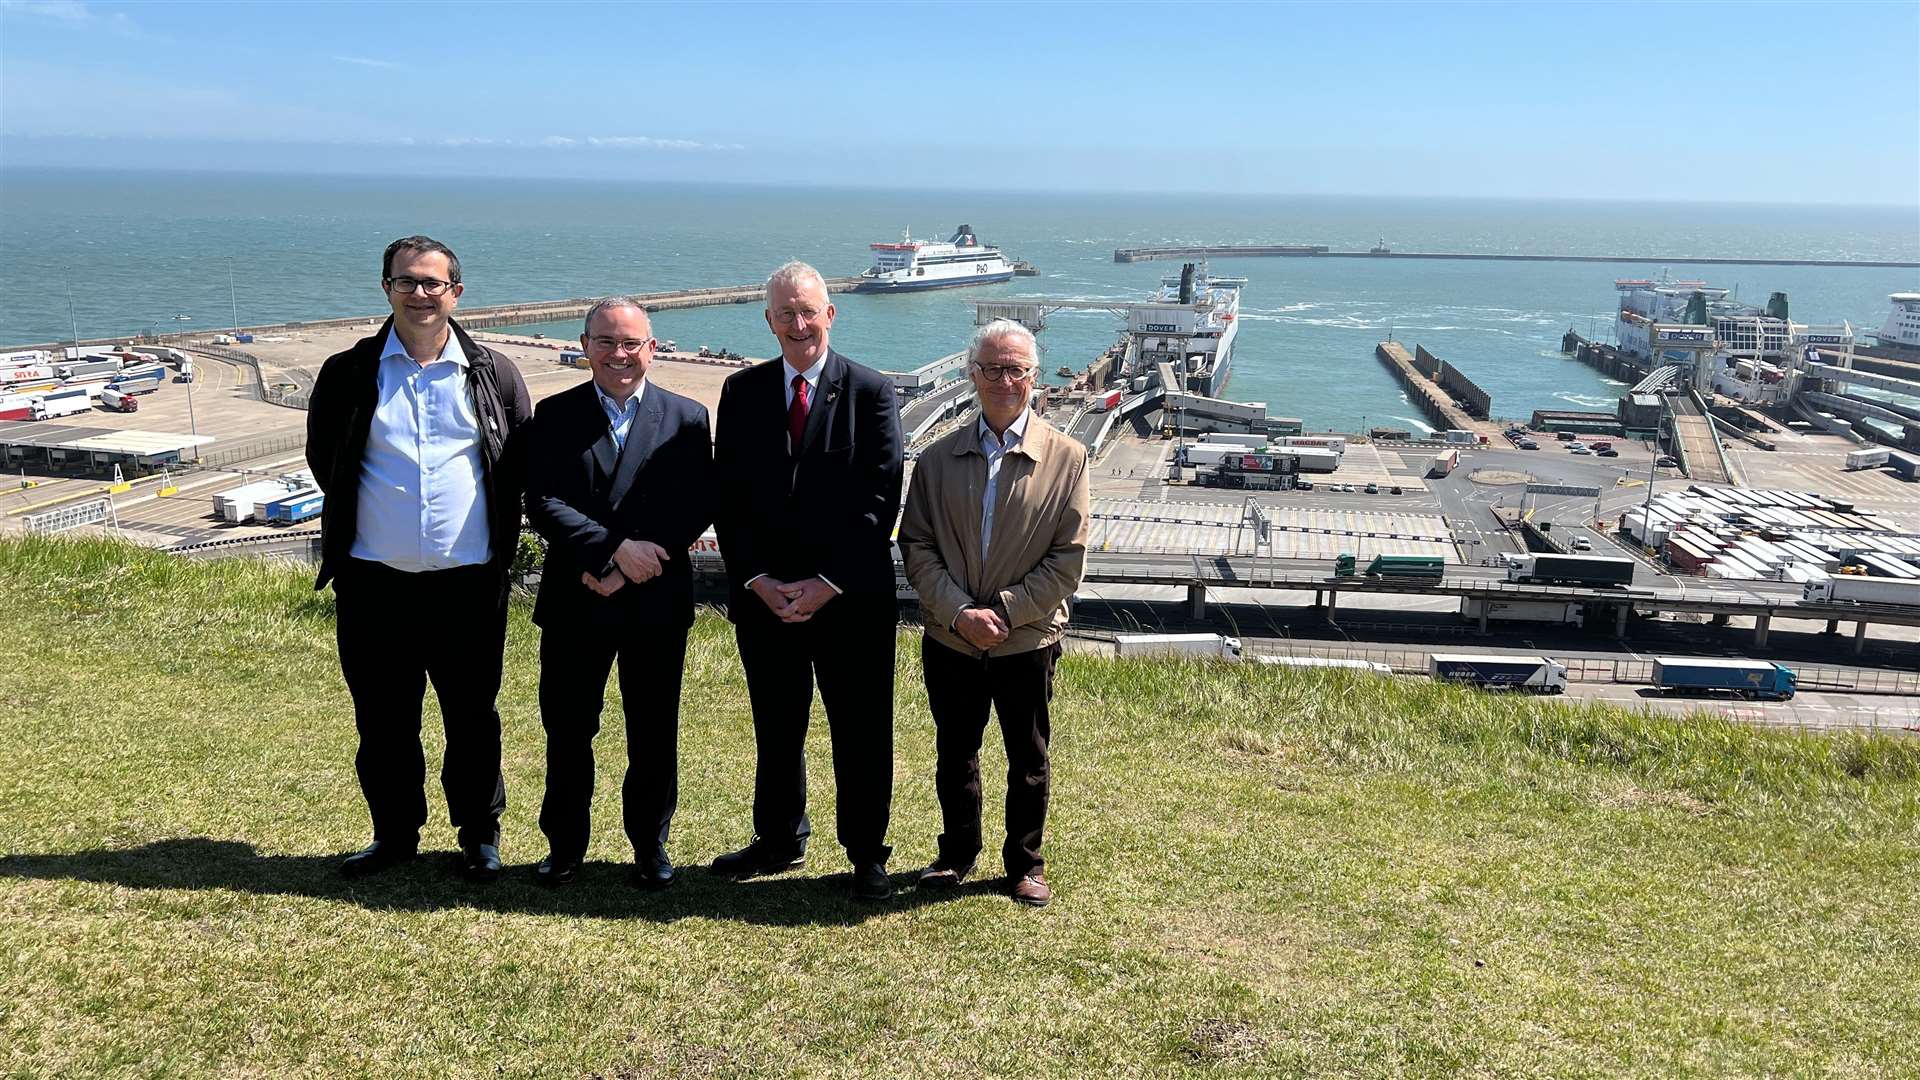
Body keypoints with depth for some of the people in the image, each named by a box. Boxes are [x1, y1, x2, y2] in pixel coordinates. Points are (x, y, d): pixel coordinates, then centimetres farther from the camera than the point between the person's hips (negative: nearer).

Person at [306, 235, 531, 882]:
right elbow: (323, 459, 13)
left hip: (469, 583, -1)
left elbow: (522, 464, 10)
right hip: (374, 584, 1)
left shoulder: (493, 374, 2)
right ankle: (395, 834, 28)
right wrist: (358, 519, 13)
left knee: (473, 718, 9)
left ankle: (480, 835, 24)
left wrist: (498, 543, 8)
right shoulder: (348, 374, 2)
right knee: (382, 720, 11)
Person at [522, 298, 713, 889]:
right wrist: (616, 548, -19)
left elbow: (696, 509, -6)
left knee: (654, 732, 8)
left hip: (658, 602, 0)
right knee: (567, 729, 9)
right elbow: (543, 505, -7)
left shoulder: (687, 418, 2)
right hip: (574, 601, 1)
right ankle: (565, 844, 26)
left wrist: (628, 569, -14)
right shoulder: (555, 416, 3)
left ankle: (650, 845, 24)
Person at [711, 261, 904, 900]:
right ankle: (779, 841, 31)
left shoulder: (871, 393, -3)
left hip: (851, 599, -3)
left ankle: (866, 853, 20)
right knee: (776, 727, 15)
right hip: (762, 595, 3)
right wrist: (758, 580, -7)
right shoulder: (742, 392, 6)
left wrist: (827, 584, -14)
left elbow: (880, 501, -8)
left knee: (861, 731, 6)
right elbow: (727, 497, 4)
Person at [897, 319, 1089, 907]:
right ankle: (957, 853, 36)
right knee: (954, 755, 16)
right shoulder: (938, 458, 1)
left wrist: (1003, 611, -15)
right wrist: (960, 612, -14)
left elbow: (1068, 560, -8)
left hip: (1028, 641, -2)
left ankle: (1025, 863, 30)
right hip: (951, 642, 2)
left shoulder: (1066, 457, -5)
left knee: (1028, 760, 12)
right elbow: (917, 548, -2)